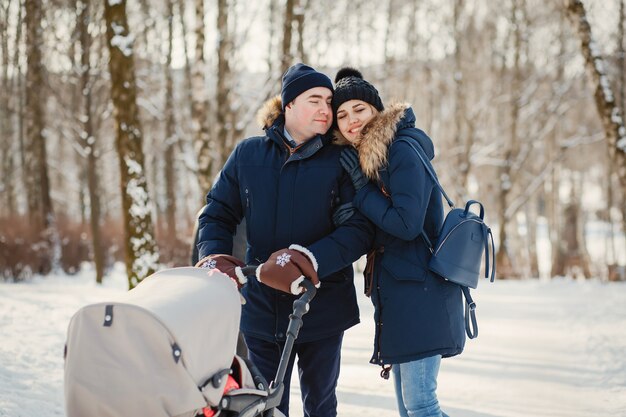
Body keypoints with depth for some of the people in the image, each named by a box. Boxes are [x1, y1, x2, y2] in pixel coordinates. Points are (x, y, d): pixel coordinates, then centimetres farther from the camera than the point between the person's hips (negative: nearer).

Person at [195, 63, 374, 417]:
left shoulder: (340, 160, -4)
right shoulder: (248, 154, 3)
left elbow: (360, 228, -13)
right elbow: (218, 214, 8)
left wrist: (310, 260, -27)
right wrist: (216, 259, -12)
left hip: (322, 307, -1)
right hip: (261, 308, 1)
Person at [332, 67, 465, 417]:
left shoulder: (403, 151, -14)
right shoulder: (364, 156, 14)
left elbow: (407, 224, -21)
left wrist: (361, 191, -12)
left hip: (420, 294, -9)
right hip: (396, 291, 9)